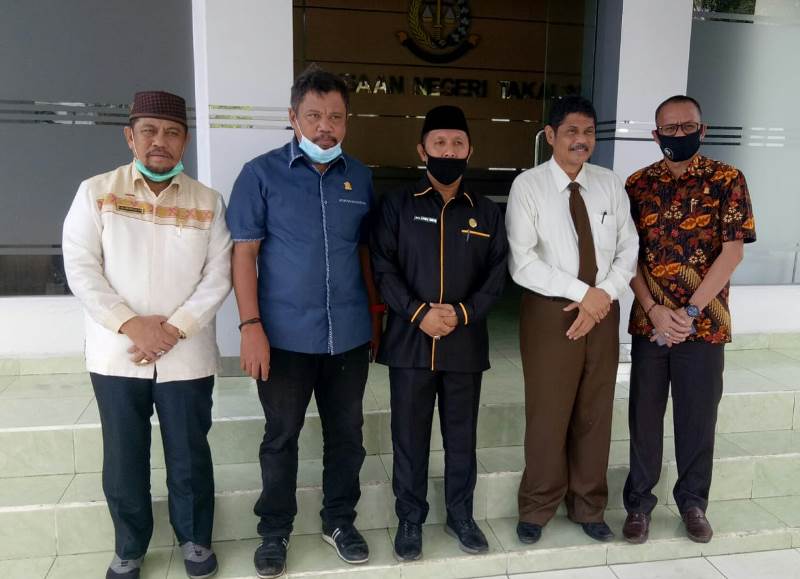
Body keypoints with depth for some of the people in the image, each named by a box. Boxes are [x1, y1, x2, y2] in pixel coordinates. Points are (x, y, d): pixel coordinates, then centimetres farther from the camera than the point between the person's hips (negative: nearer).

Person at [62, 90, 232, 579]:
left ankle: (196, 538, 33)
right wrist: (130, 323, -14)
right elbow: (80, 267, -5)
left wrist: (175, 329, -13)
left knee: (190, 455, 11)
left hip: (187, 357, 0)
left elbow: (218, 277, -3)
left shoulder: (208, 202, 2)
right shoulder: (96, 192, 2)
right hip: (116, 354, 0)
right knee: (123, 459, 12)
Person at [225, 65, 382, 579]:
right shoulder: (261, 174, -4)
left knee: (346, 434, 14)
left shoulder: (360, 177, 6)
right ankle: (275, 531, 30)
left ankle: (340, 521, 34)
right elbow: (244, 253, -6)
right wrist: (251, 326, -13)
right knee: (281, 437, 11)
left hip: (350, 335, 3)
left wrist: (375, 311, 11)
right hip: (286, 336, -3)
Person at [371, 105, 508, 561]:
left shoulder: (487, 212, 8)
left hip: (466, 343, 2)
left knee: (462, 435, 13)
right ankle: (410, 519, 25)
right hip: (409, 341, -1)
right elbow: (383, 268, -4)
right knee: (410, 436, 8)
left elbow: (497, 275, 3)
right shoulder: (398, 205, 3)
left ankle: (461, 515, 31)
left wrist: (462, 313, -12)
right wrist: (419, 313, -15)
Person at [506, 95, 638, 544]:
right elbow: (522, 263, -16)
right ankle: (537, 509, 25)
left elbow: (629, 250, 5)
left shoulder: (611, 184, 6)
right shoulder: (528, 186, -8)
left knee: (596, 414, 13)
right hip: (551, 312, -4)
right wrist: (582, 292, -17)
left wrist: (605, 294, -12)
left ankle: (588, 507, 31)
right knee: (548, 415, 4)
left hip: (604, 311, 4)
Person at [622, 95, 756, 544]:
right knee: (645, 417, 9)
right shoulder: (637, 184, 3)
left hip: (705, 322, -1)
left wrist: (689, 311, -15)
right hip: (649, 321, 1)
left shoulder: (727, 180, -2)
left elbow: (732, 251, -9)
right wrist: (653, 310, -12)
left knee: (698, 418, 11)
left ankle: (693, 502, 31)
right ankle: (639, 502, 25)